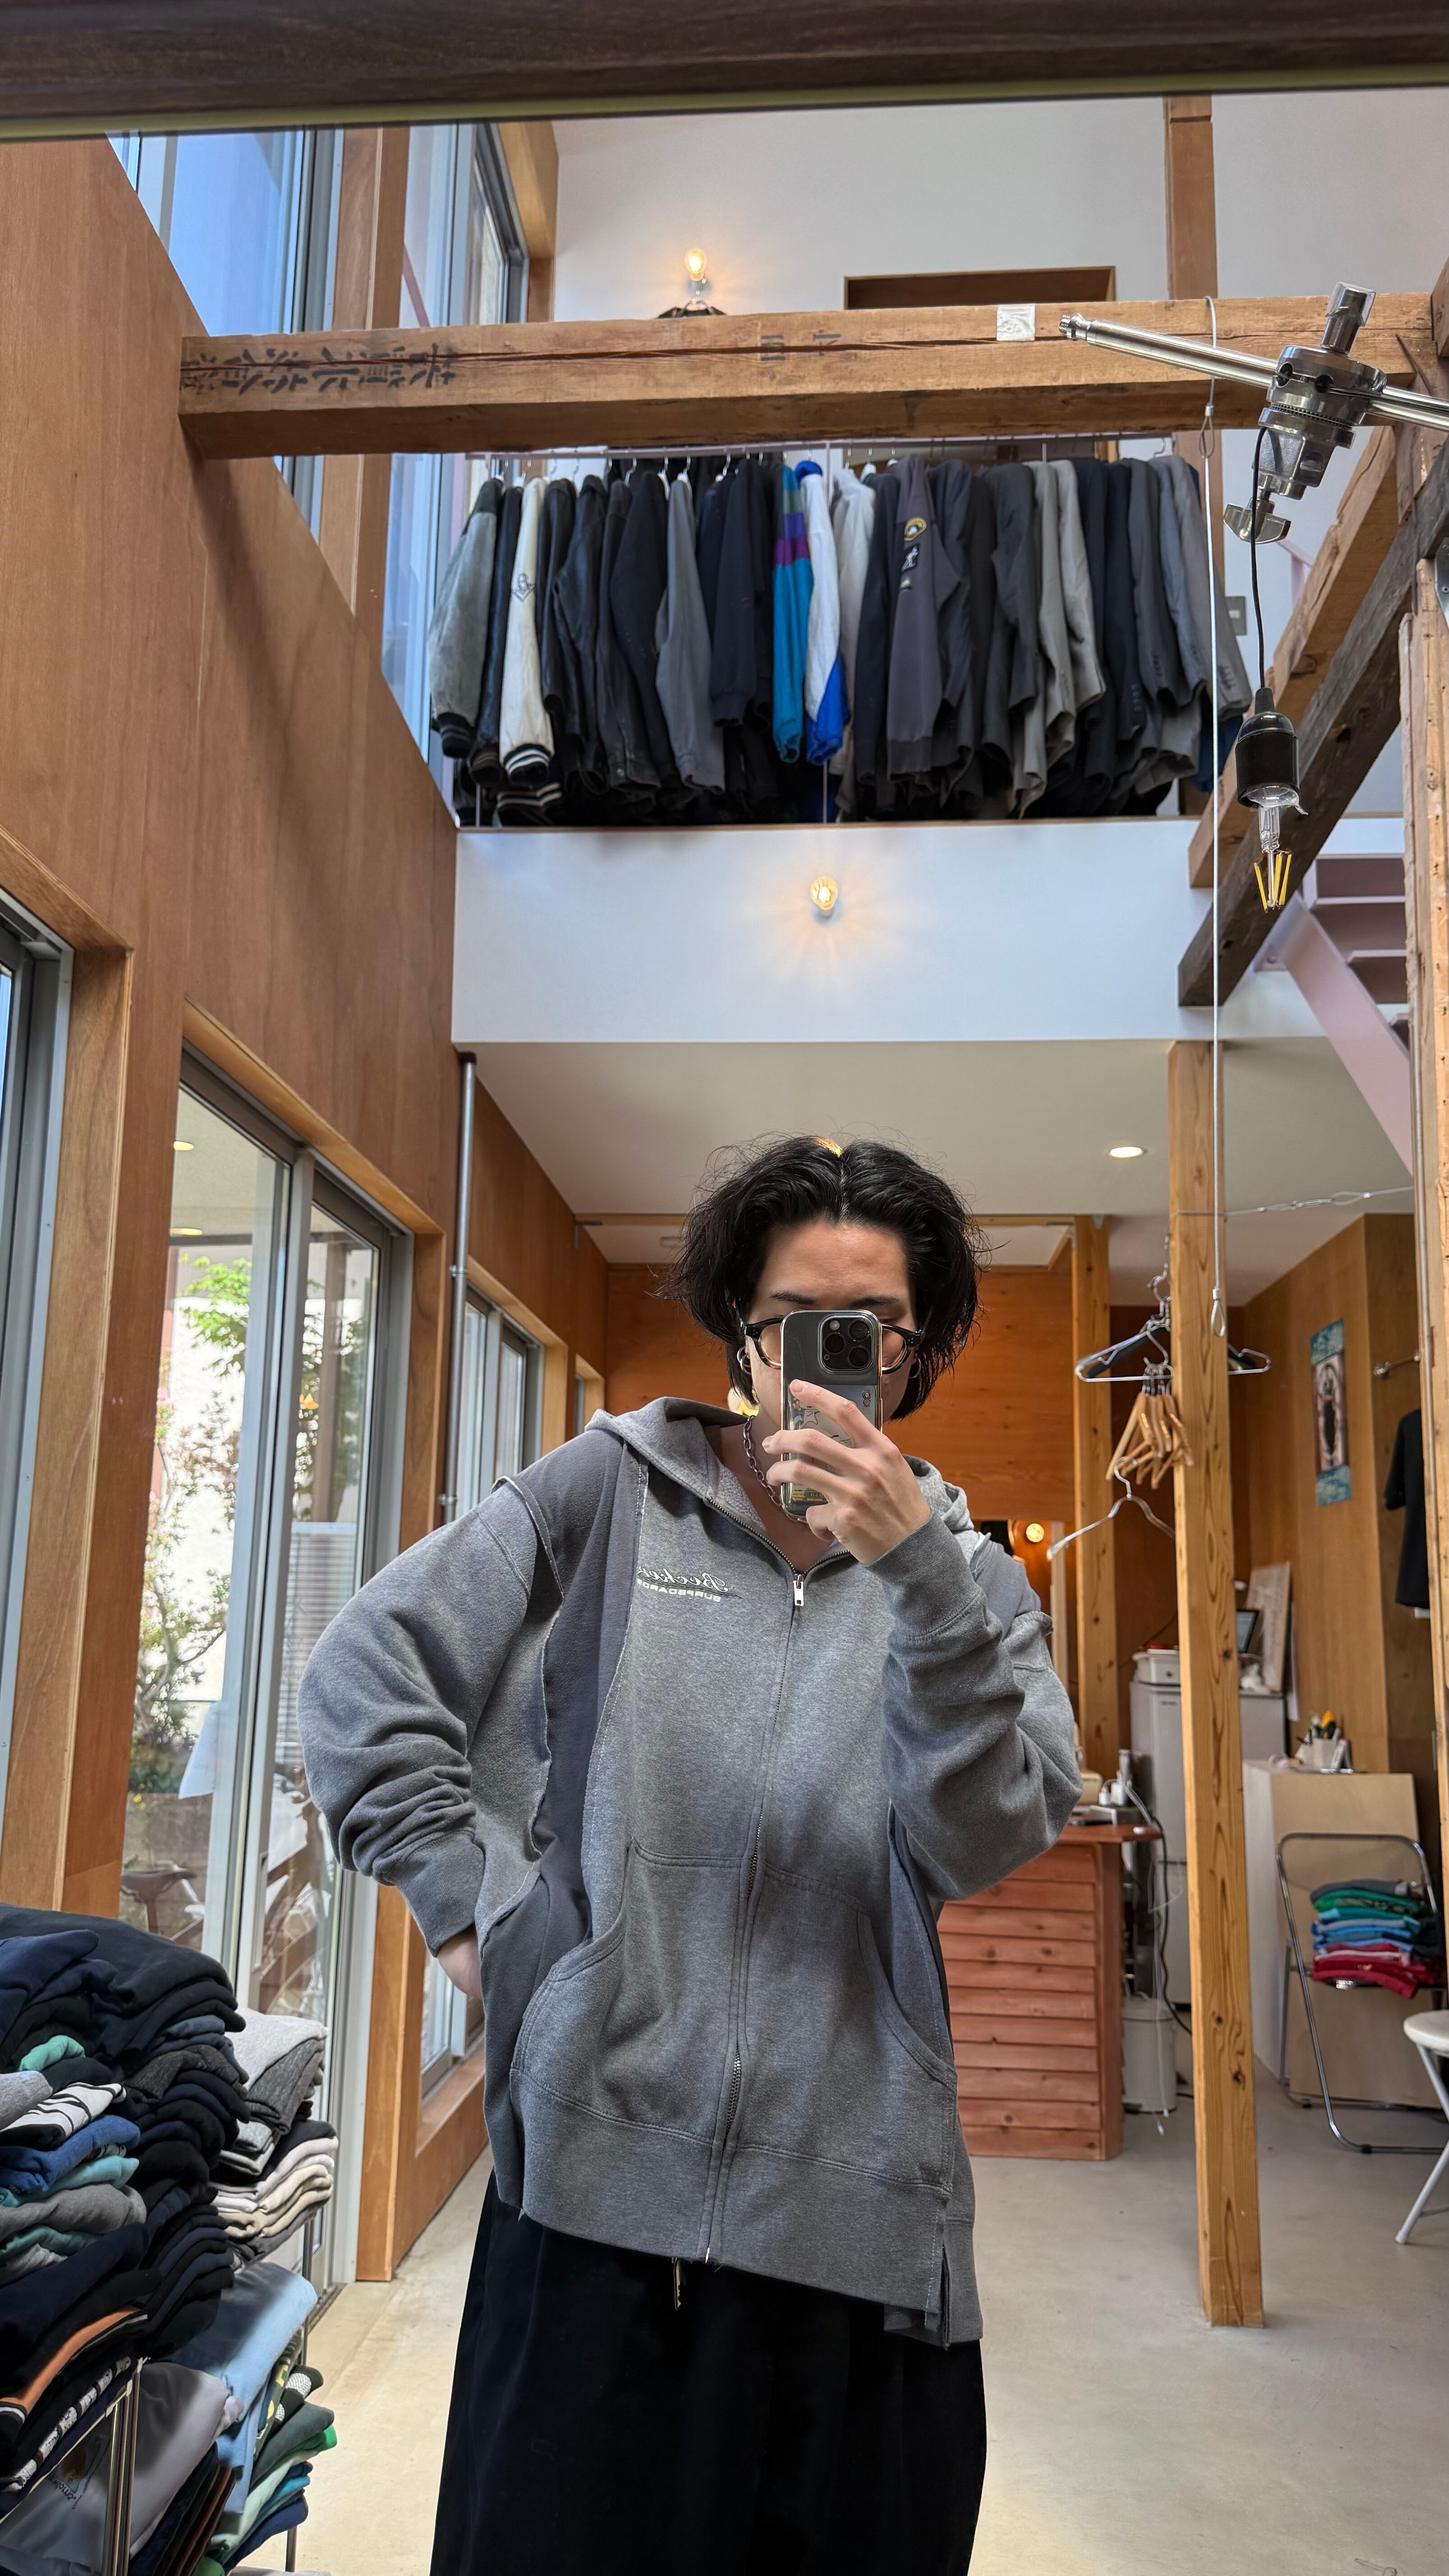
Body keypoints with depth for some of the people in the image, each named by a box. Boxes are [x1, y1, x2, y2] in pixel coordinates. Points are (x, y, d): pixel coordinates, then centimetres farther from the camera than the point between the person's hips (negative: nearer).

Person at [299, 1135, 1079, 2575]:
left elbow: (982, 1843, -9)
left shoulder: (962, 1577, 7)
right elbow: (366, 1674, 0)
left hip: (855, 2218, 2)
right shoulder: (612, 1492, 1)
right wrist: (471, 1907, -5)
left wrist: (915, 1566, -21)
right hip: (597, 2185, -1)